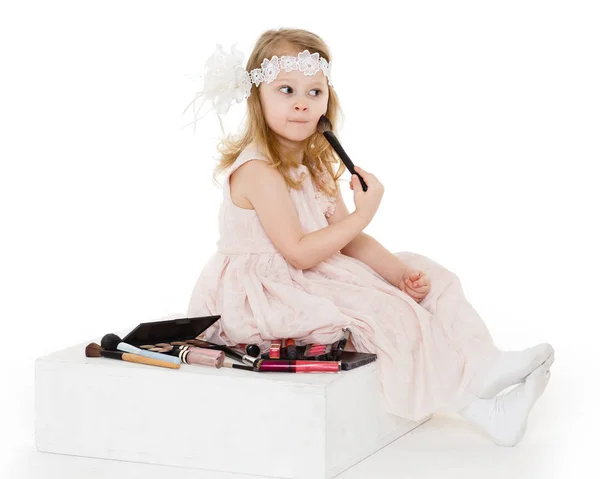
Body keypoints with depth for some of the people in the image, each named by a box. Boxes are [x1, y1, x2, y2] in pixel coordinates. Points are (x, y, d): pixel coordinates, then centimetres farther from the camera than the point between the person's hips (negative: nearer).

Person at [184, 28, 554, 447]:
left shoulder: (316, 166, 11)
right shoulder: (258, 170, -19)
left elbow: (348, 239, 8)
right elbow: (299, 253, -23)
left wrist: (400, 273, -7)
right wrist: (363, 214, -22)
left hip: (313, 278, 10)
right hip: (265, 295, -10)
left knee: (430, 279, 1)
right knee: (377, 311, -27)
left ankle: (484, 365, -14)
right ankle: (474, 404, -21)